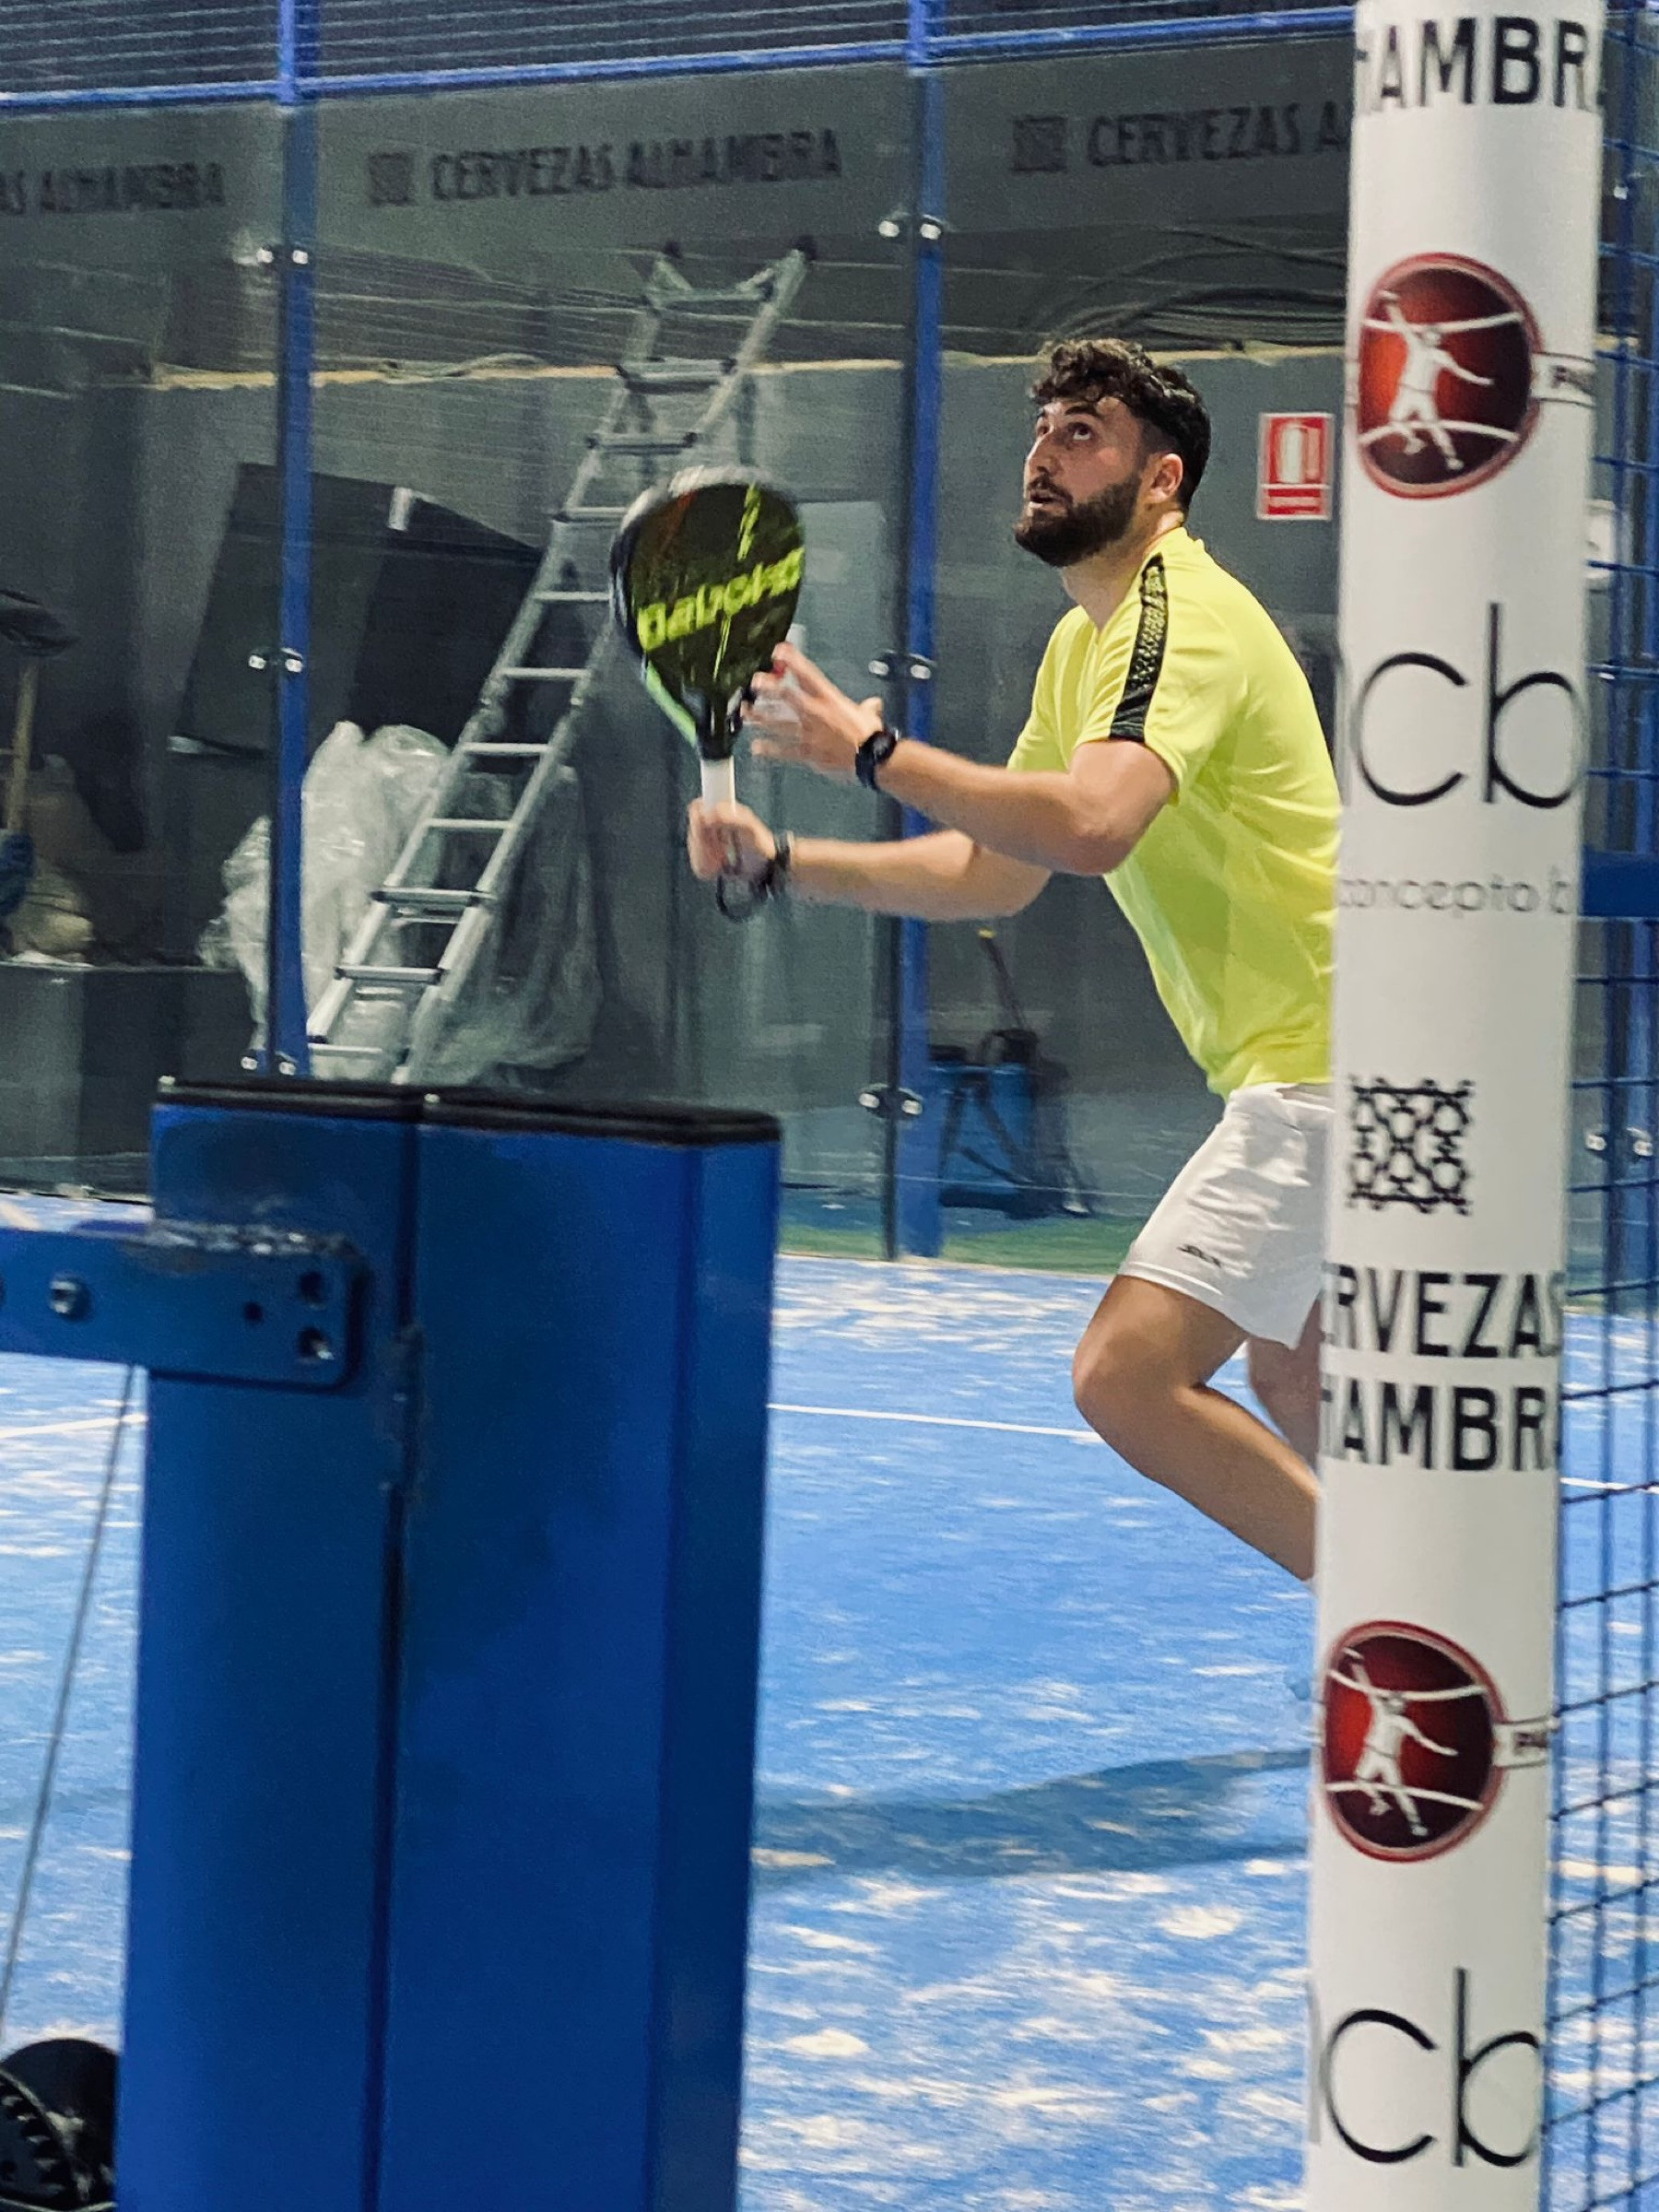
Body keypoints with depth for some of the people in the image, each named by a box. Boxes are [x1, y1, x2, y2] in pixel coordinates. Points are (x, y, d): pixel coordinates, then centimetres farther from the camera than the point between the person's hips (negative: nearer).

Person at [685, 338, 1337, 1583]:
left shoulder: (1182, 618, -17)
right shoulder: (1086, 641, 16)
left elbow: (1090, 825, -35)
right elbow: (996, 870, 18)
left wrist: (871, 753, -28)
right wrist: (786, 865, 8)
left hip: (1323, 1069, -11)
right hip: (1307, 1067, 11)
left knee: (1127, 1378, -17)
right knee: (1297, 1389, 26)